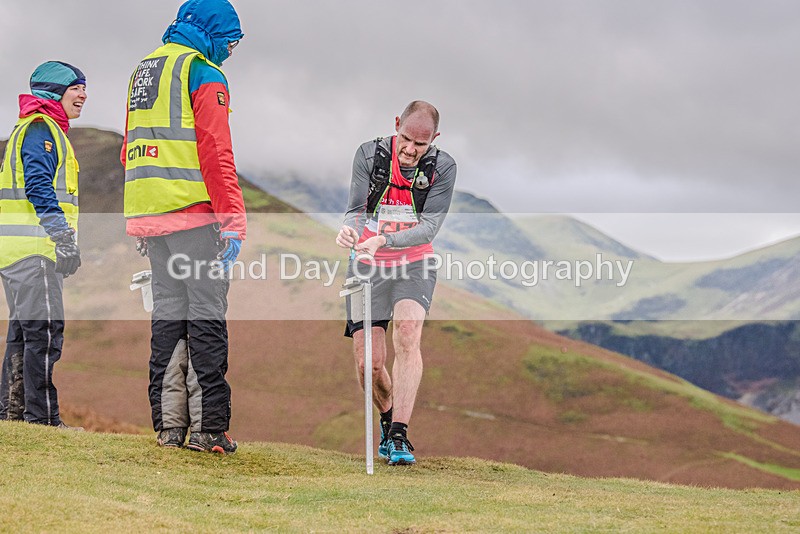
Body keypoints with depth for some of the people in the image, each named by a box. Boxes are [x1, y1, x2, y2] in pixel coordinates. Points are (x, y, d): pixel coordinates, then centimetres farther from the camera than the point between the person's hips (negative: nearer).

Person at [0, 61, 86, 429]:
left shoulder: (46, 129, 24)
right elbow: (38, 186, -19)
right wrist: (63, 234, -23)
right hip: (32, 247, -11)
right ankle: (43, 417, -14)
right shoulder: (40, 128, -8)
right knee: (45, 330, -12)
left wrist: (63, 240, 25)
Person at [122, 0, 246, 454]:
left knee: (168, 313, 11)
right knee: (207, 314, -5)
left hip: (148, 211, 8)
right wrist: (234, 221, -16)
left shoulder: (144, 70, 19)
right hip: (194, 212, -8)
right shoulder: (205, 74, -7)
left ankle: (169, 424, 9)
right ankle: (208, 426, -8)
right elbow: (216, 153, -15)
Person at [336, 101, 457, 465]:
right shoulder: (369, 155, -9)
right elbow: (356, 209, -11)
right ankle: (388, 418, 25)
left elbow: (429, 227, -16)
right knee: (369, 363, -6)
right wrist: (349, 229, -36)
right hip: (368, 267, 1)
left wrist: (384, 240, -32)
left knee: (407, 335, -27)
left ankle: (399, 435, -26)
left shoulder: (442, 168, -10)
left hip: (414, 264, -1)